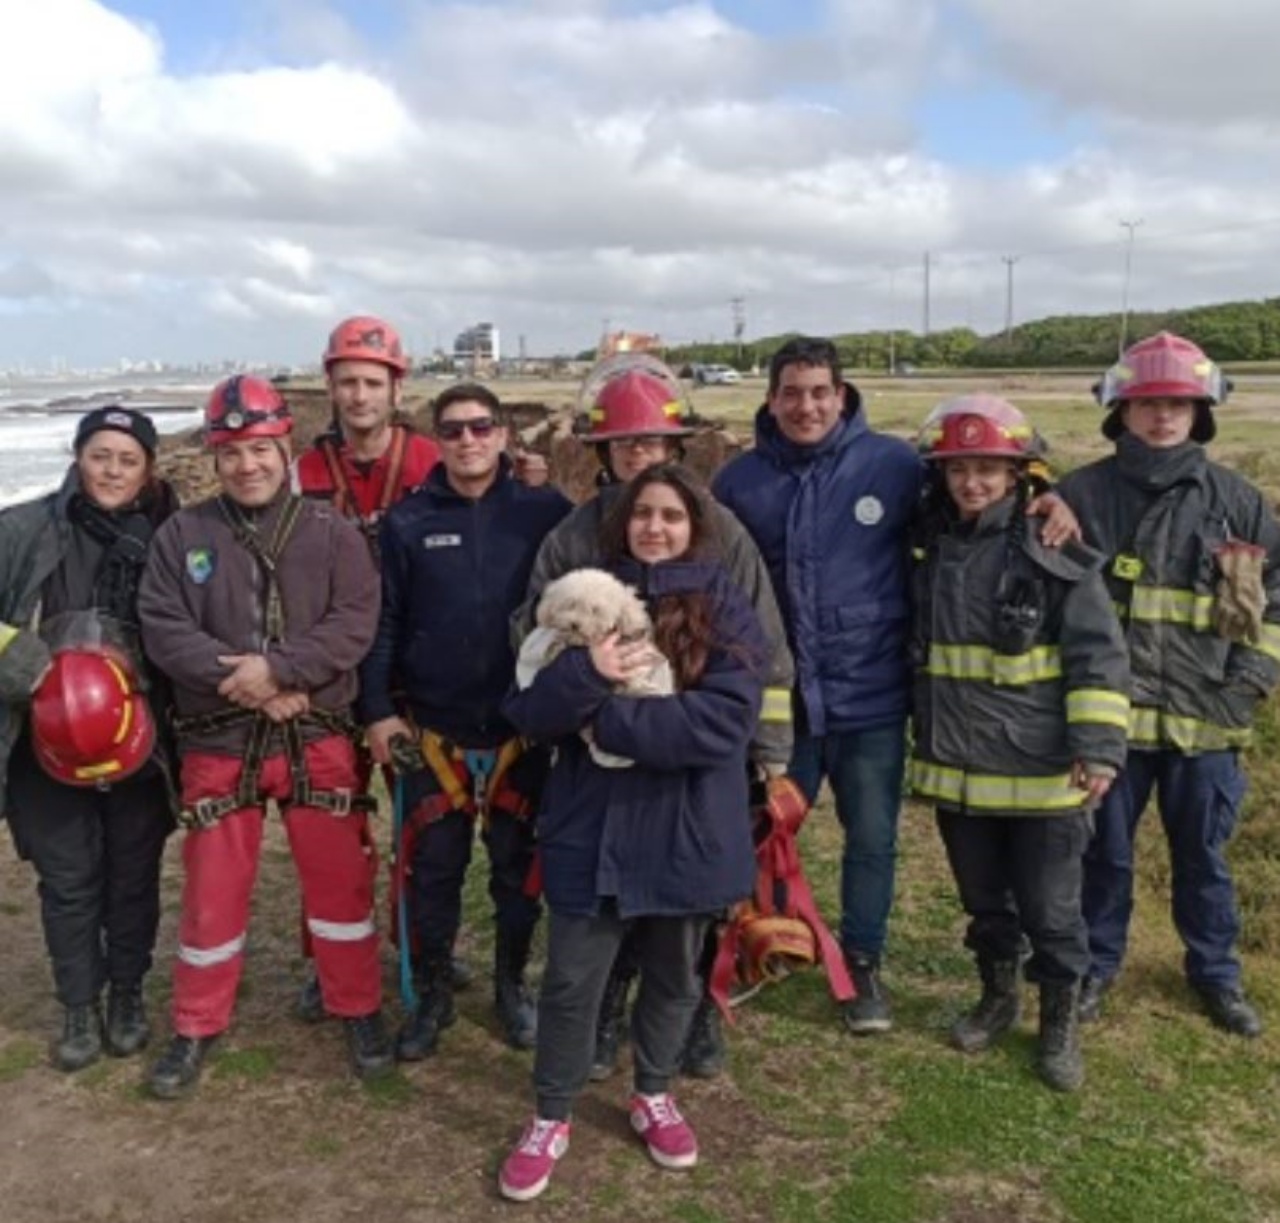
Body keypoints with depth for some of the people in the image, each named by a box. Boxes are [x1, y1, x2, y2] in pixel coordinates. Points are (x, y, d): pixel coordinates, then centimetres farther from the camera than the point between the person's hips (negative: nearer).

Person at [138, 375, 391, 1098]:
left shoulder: (332, 534, -1)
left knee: (341, 879, 9)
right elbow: (164, 629, -6)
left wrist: (277, 668, -23)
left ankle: (361, 1009, 28)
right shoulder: (182, 536, 2)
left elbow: (354, 624, -11)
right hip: (218, 743, 1)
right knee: (213, 889, 11)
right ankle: (199, 1027, 29)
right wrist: (239, 679, -18)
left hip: (318, 739, -1)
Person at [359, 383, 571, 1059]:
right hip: (434, 730, 1)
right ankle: (432, 993, 27)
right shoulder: (407, 521, 0)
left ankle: (512, 985, 32)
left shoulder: (545, 511, -3)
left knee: (518, 865, 13)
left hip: (523, 728, 0)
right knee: (433, 869, 9)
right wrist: (377, 710, -3)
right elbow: (383, 622, 1)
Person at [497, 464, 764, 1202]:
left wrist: (605, 717, -18)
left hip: (688, 831, 0)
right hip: (593, 827, 1)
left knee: (675, 976, 18)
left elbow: (724, 723, -19)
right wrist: (588, 673, -24)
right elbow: (529, 711, -4)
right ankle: (552, 1119, 29)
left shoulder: (726, 611, -5)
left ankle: (655, 1097, 42)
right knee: (572, 980, 8)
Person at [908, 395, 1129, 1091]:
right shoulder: (928, 549, 5)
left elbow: (1098, 656, -11)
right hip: (956, 766, 5)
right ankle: (997, 998, 41)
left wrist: (1099, 745, -17)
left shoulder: (1056, 553, -11)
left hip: (1042, 771, -4)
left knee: (1051, 911, 9)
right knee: (983, 900, 20)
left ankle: (1060, 1022, 30)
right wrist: (922, 731, 20)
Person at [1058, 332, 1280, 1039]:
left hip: (1205, 714, 1)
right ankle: (1096, 965, 32)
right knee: (1104, 852, 13)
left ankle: (1215, 972, 35)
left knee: (1203, 856, 15)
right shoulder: (1082, 493, -2)